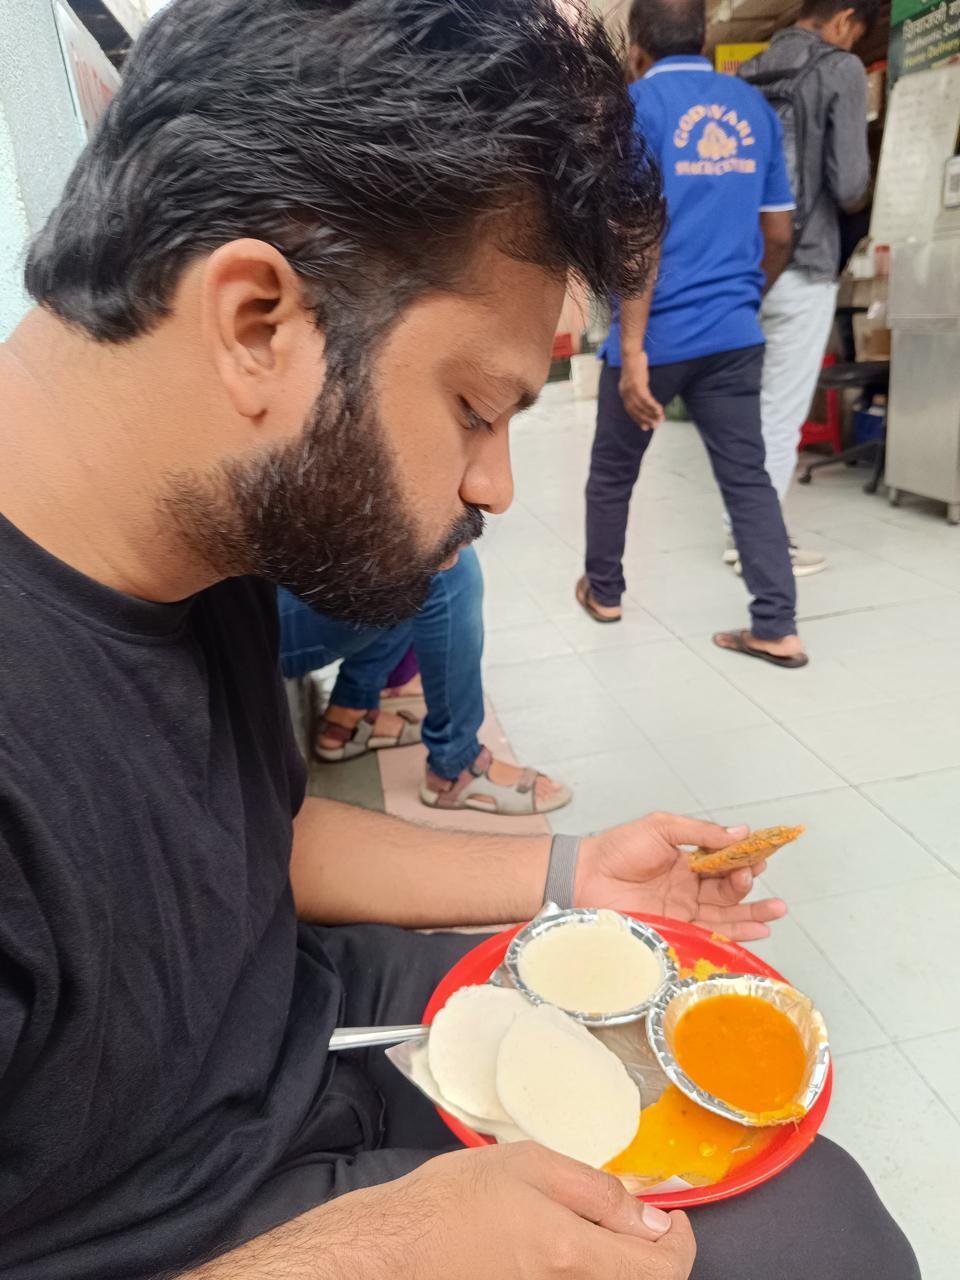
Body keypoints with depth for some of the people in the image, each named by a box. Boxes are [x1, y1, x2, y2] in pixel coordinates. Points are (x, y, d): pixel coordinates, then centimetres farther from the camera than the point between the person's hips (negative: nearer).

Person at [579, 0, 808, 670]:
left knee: (612, 472, 15)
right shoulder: (754, 106, 12)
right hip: (735, 334, 5)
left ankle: (603, 591, 30)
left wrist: (632, 349, -19)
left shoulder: (636, 105, -5)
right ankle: (777, 628, 1)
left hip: (657, 336, -4)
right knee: (747, 476, 5)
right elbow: (780, 234, 13)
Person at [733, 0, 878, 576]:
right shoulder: (841, 70, -6)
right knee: (783, 414, -2)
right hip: (801, 268, -6)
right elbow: (849, 184, -12)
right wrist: (851, 192, 9)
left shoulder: (746, 76, 12)